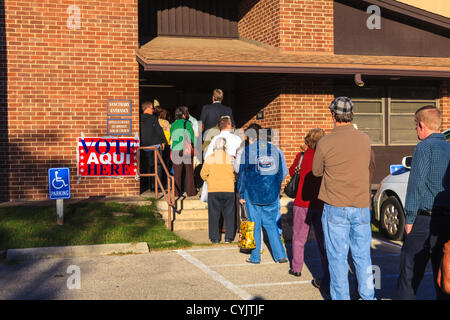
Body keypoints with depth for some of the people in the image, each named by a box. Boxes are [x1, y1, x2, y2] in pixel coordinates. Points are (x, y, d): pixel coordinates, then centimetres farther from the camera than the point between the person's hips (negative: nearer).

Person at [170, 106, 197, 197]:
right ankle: (190, 191, 9)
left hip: (175, 151, 3)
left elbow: (172, 138, 13)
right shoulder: (187, 123, -1)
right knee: (189, 171, 6)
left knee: (177, 173, 8)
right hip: (187, 150, -3)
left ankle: (176, 192, 10)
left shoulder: (173, 125, 12)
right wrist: (194, 148, 10)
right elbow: (192, 137, 0)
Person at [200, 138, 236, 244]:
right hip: (229, 190, 0)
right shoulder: (230, 158, -2)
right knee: (229, 214, 10)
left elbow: (203, 174, 2)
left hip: (213, 190, 0)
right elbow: (235, 175, 2)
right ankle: (229, 237, 11)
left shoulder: (209, 158, -3)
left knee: (214, 214, 8)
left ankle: (215, 237, 9)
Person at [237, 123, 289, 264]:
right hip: (271, 194, 3)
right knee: (270, 223, 12)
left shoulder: (247, 151, -3)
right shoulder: (275, 149, 6)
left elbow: (242, 173, -2)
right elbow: (283, 172, 8)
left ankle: (255, 256, 11)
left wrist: (241, 194, 4)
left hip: (253, 193, -3)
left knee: (254, 224, 6)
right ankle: (280, 255, 6)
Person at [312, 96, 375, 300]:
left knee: (337, 257, 5)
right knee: (362, 255, 13)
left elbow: (316, 172, 4)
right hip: (361, 207, 4)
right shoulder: (365, 140, 1)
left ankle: (340, 297, 12)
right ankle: (367, 296, 22)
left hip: (335, 208, -3)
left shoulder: (325, 143, -10)